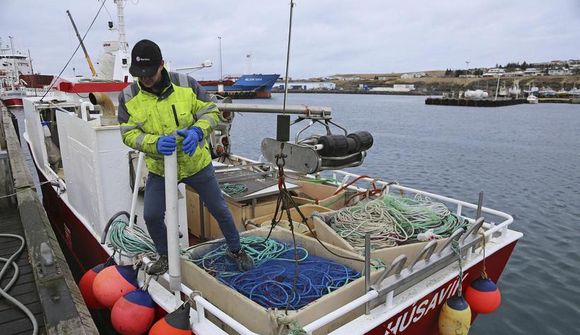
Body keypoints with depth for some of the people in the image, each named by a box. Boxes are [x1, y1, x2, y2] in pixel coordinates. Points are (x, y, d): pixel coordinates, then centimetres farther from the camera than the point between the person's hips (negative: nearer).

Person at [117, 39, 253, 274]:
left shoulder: (186, 84, -15)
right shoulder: (128, 97, -10)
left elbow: (210, 111, -8)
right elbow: (128, 133, -10)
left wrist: (197, 131, -29)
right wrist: (155, 143, -30)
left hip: (196, 163, -1)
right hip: (159, 168, 2)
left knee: (219, 209, 11)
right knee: (151, 216, 3)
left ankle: (235, 249, 35)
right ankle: (165, 256, 33)